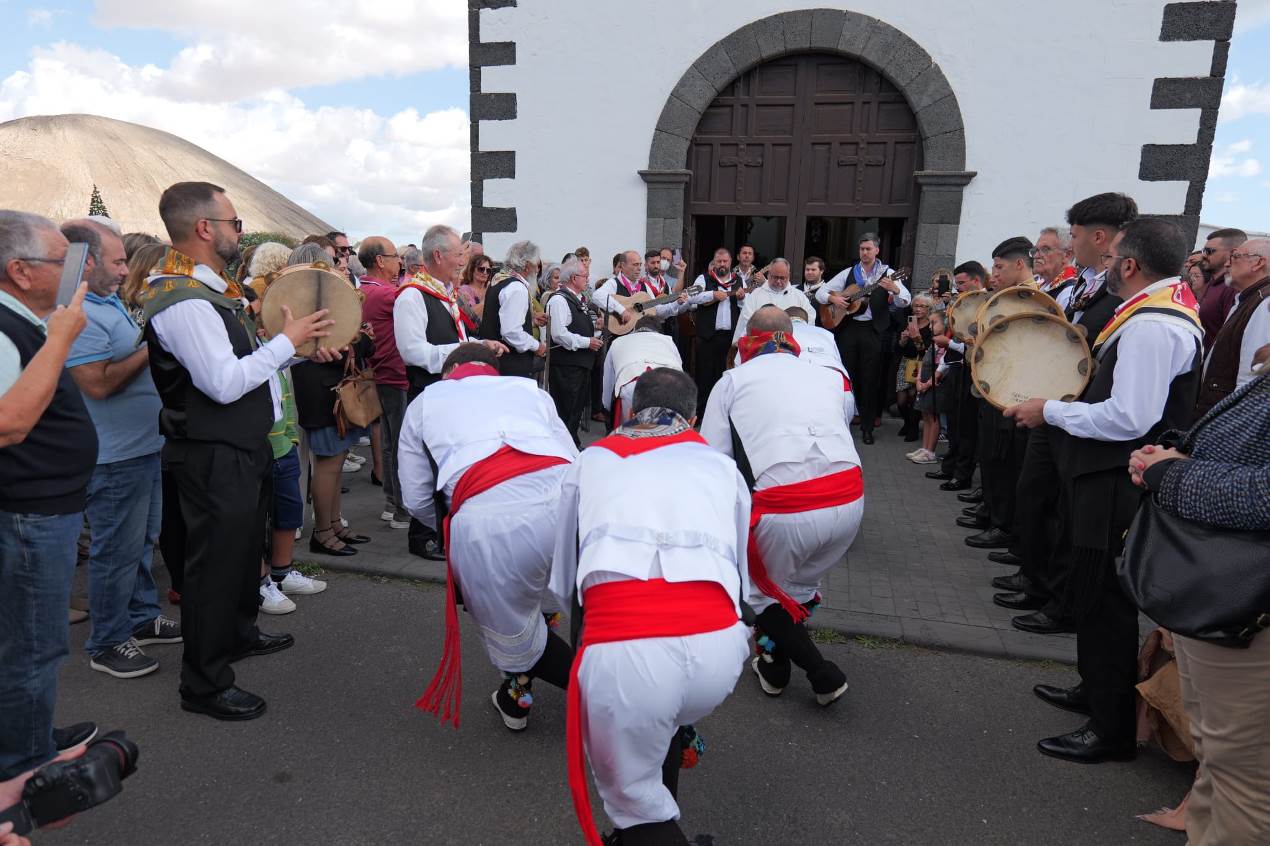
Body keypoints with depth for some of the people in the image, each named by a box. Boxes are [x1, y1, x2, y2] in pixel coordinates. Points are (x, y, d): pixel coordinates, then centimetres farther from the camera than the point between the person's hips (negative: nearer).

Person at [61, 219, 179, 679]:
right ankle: (106, 644, 18)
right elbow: (98, 383, -27)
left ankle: (141, 618, 36)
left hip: (143, 446, 10)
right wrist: (152, 347, -20)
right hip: (115, 456, -10)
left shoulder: (109, 301, 11)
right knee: (117, 551, 3)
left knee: (142, 540, 20)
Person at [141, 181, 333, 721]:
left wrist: (300, 348, 4)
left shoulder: (209, 289, 11)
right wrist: (287, 340, -20)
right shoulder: (183, 302, -23)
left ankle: (239, 632, 46)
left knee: (246, 544, 24)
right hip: (214, 457, -10)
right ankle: (204, 685, 15)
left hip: (243, 446, 11)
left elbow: (240, 358, 17)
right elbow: (225, 383, -29)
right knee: (216, 560, 0)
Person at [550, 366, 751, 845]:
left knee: (631, 798, 23)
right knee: (669, 717, 36)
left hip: (620, 652, -2)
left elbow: (563, 585, 32)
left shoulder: (590, 462, 24)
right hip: (720, 644, 2)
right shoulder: (720, 464, 25)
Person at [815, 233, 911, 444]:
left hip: (873, 330, -2)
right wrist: (833, 298, -10)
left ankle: (867, 427, 9)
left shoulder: (887, 274, 4)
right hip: (848, 328, 2)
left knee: (869, 379, 0)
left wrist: (894, 289, -27)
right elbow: (820, 292, 11)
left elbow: (906, 301, -7)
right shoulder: (848, 273, 10)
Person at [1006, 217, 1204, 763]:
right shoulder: (1168, 310, 12)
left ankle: (1112, 729, 16)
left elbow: (1128, 418, -27)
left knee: (1103, 602, 1)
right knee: (1093, 594, 22)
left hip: (1117, 486, -11)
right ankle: (1095, 690, 40)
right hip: (1110, 477, 11)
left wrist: (1050, 410, -17)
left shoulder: (1152, 325, -22)